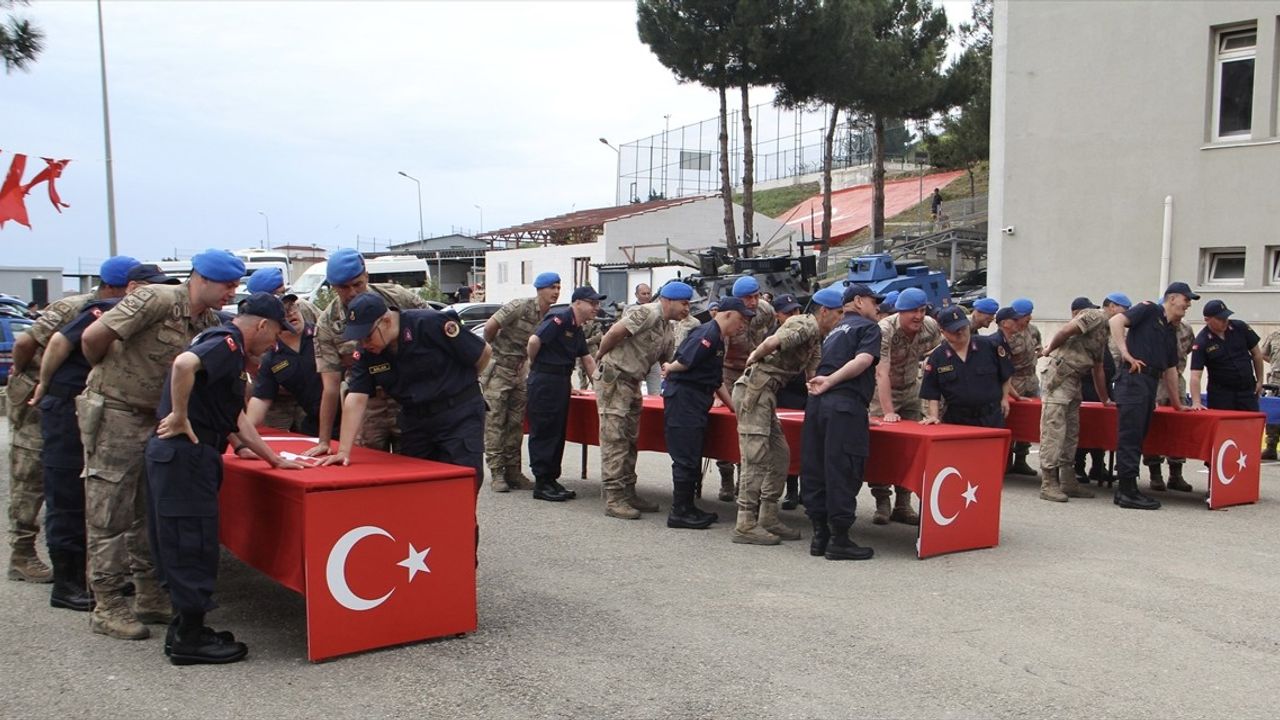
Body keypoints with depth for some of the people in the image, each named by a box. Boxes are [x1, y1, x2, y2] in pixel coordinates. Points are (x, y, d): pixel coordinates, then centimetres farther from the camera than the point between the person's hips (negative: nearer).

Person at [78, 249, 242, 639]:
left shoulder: (210, 323, 6)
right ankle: (107, 608, 7)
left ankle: (152, 598, 22)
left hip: (154, 418, 8)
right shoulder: (158, 300, -18)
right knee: (110, 515, -1)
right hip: (113, 413, -8)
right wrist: (110, 371, 1)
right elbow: (92, 337, -19)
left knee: (151, 512, 12)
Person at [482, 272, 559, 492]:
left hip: (521, 371, 6)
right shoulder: (521, 306, -16)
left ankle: (513, 472, 14)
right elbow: (490, 325, -14)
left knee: (516, 424, 8)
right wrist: (492, 349, 0)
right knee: (495, 422, -3)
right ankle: (496, 473, -1)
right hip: (498, 369, -6)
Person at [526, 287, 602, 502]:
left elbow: (588, 360, 22)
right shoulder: (560, 319, -14)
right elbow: (535, 340, -24)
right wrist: (533, 364, -7)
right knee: (543, 433, -4)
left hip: (561, 382, 10)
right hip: (544, 381, -10)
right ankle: (541, 484, 1)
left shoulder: (578, 330, 17)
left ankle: (552, 479, 20)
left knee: (558, 433, 12)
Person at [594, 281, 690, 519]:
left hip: (631, 382, 10)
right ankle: (614, 499, -7)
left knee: (629, 440, 13)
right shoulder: (648, 313, -16)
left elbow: (671, 362, 18)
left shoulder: (667, 328, 15)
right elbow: (614, 333, -22)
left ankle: (628, 492, 20)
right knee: (614, 439, -8)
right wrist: (600, 356, -6)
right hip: (612, 377, -10)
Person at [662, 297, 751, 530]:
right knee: (686, 456, -6)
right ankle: (679, 512, 0)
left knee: (693, 457, 14)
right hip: (683, 395, -10)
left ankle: (687, 506, 23)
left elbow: (717, 381, 24)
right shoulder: (708, 334, -15)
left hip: (696, 400, 10)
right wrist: (670, 369, -3)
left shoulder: (718, 339, 19)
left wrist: (733, 406, 19)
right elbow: (685, 361, -23)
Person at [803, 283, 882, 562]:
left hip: (817, 403, 8)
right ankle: (839, 540, -1)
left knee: (815, 470, 9)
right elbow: (863, 360, -13)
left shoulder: (833, 332, 27)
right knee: (842, 472, -4)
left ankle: (820, 535, 16)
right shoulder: (868, 327, 4)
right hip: (845, 404, -8)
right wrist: (831, 381, -14)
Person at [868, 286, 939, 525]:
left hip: (911, 391, 5)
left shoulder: (931, 327, -11)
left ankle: (903, 505, 11)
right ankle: (882, 504, -2)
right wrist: (888, 412, -40)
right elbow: (882, 372, -34)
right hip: (882, 391, -5)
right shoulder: (885, 330, -28)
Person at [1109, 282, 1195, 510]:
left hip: (1150, 383, 9)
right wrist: (1126, 354, -16)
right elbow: (1116, 321, -11)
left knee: (1137, 438, 8)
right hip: (1134, 378, -9)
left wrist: (1177, 404, 31)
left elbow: (1170, 369, 29)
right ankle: (1128, 492, -8)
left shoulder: (1169, 331, 25)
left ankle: (1125, 489, 11)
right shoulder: (1149, 310, 2)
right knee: (1130, 436, -8)